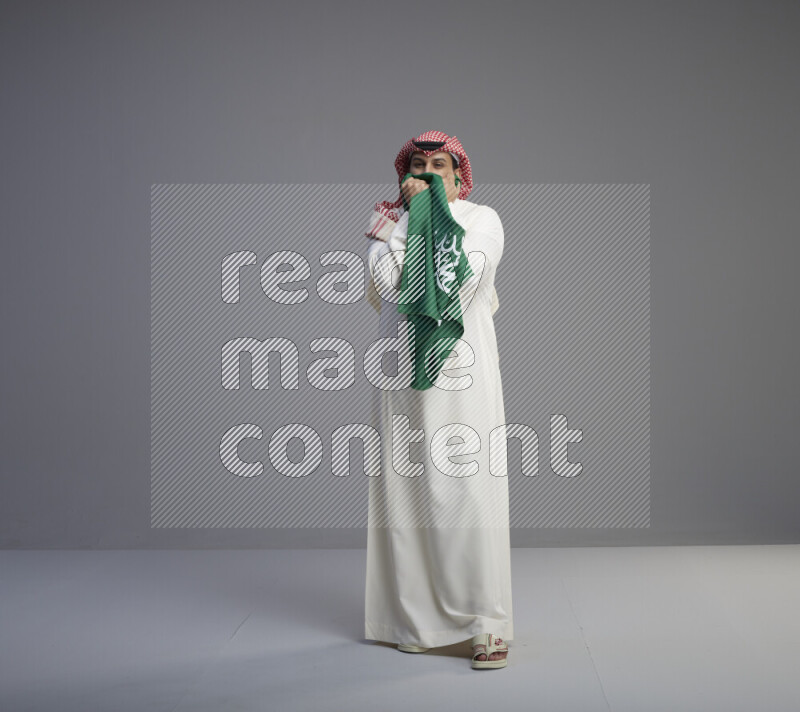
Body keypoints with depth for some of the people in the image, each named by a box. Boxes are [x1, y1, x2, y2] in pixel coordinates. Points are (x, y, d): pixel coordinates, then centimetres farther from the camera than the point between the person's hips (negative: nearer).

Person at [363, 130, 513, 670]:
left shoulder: (482, 219, 7)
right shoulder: (391, 221, 14)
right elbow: (384, 284, -4)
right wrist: (411, 213, -1)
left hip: (461, 373, -3)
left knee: (470, 489, -9)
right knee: (407, 489, 2)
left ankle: (489, 624, -5)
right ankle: (418, 618, 13)